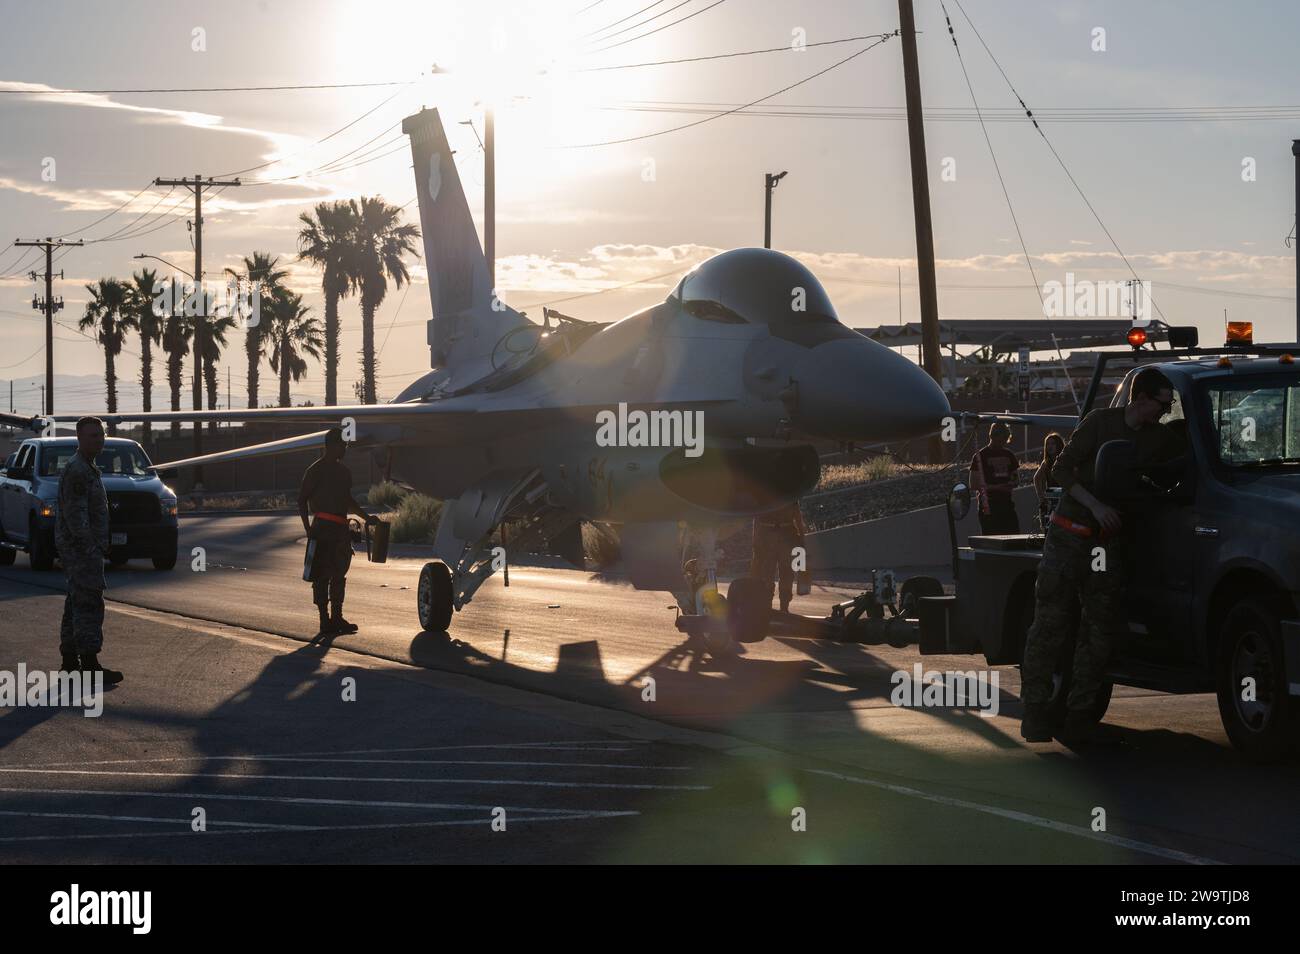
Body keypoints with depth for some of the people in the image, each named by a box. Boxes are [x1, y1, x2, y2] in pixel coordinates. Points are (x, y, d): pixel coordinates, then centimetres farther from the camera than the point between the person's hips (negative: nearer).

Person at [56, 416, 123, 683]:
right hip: (81, 549, -11)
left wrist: (99, 546, 23)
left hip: (84, 548, 11)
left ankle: (70, 661, 19)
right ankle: (89, 664, -16)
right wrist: (91, 547, -24)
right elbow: (75, 515, -22)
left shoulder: (87, 469, 18)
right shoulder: (76, 471, -16)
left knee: (77, 603, 13)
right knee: (88, 603, -13)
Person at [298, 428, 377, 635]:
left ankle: (337, 618, 19)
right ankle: (325, 620, -3)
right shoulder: (317, 470, -7)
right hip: (323, 528, -8)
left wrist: (366, 517, 24)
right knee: (322, 575, -5)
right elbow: (302, 500, -9)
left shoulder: (343, 472, 17)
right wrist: (308, 529, -16)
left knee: (339, 574, 12)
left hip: (340, 529, 8)